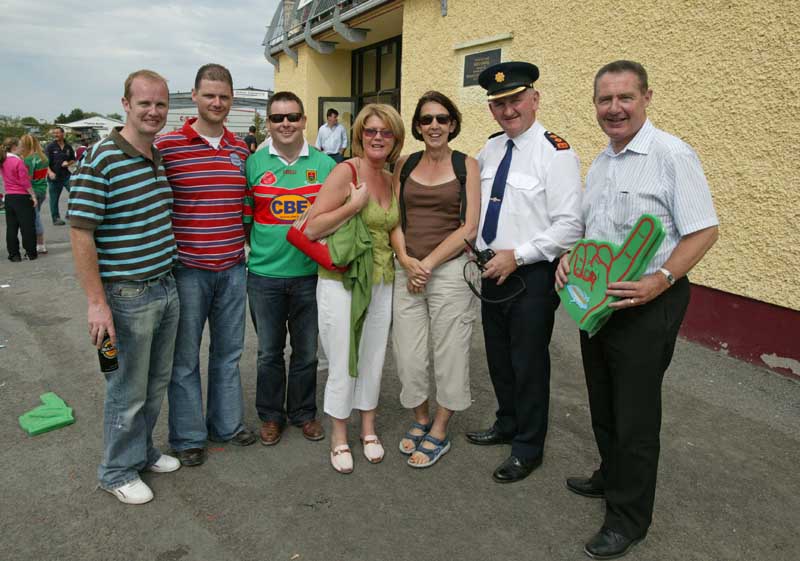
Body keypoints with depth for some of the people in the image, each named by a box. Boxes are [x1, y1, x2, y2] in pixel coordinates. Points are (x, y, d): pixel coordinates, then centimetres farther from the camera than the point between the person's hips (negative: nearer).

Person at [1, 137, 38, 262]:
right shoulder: (18, 161, -14)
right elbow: (25, 181, -15)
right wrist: (33, 196, -9)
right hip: (22, 197, -7)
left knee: (11, 227, 9)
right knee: (27, 226, 3)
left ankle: (14, 254, 11)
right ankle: (31, 253, 8)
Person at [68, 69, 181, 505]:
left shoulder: (162, 157, 8)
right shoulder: (101, 160, -16)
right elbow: (80, 235, -17)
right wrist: (97, 303, -19)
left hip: (166, 288, 8)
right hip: (127, 295, -7)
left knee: (157, 382, 20)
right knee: (128, 391, 7)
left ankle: (143, 451, 40)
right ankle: (118, 472, 28)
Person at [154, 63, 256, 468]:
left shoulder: (241, 150, 8)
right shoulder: (166, 146, -7)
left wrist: (242, 243, 12)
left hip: (233, 267, 5)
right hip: (187, 268, -4)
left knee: (228, 352, 16)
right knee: (185, 357, 8)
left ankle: (226, 423, 33)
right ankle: (188, 437, 24)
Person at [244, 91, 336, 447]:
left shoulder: (325, 164, 2)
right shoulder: (254, 164, 0)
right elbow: (244, 217, 5)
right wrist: (239, 258, 0)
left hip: (310, 274, 1)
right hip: (264, 274, 0)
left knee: (306, 351, 14)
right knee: (269, 352, 12)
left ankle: (304, 413, 33)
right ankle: (271, 415, 32)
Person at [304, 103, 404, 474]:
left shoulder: (392, 180, 9)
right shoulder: (346, 172, -11)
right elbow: (312, 229, -16)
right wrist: (354, 204, -20)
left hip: (381, 283, 6)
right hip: (341, 281, -6)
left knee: (373, 359, 15)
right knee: (342, 363, 4)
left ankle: (368, 429, 33)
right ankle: (339, 438, 23)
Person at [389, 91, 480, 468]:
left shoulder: (466, 165, 1)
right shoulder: (404, 165, 9)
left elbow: (469, 228, -6)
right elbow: (394, 220, 7)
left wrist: (428, 263, -11)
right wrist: (406, 260, -9)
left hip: (450, 270, -3)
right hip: (406, 271, 3)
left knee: (449, 354, 6)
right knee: (408, 355, 8)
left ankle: (439, 432, 25)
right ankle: (420, 420, 32)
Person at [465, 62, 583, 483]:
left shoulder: (555, 152, -15)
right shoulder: (490, 149, 8)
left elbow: (570, 226, -19)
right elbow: (473, 198, 23)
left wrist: (517, 255, -20)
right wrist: (474, 243, 9)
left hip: (532, 275, -7)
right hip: (492, 270, 7)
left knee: (529, 362, 7)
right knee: (498, 356, 20)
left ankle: (528, 448, 27)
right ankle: (507, 425, 43)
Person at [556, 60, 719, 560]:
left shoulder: (673, 155, -14)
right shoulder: (600, 163, 11)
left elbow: (704, 231, -16)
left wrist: (660, 280, -27)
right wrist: (570, 257, 2)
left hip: (647, 305, -8)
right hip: (596, 299, 8)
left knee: (635, 417, 4)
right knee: (603, 404, 21)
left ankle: (629, 519, 22)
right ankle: (612, 477, 44)